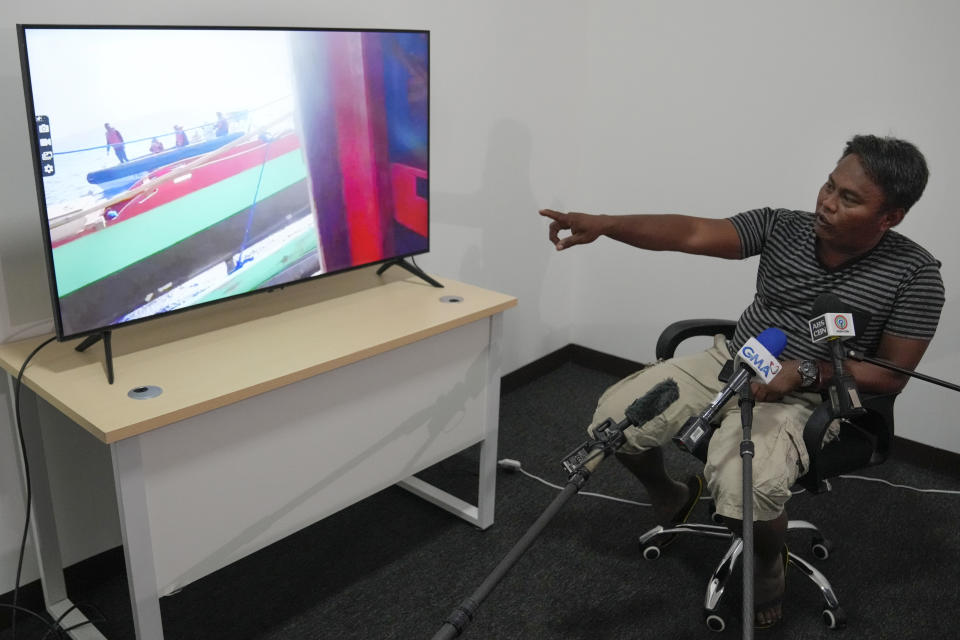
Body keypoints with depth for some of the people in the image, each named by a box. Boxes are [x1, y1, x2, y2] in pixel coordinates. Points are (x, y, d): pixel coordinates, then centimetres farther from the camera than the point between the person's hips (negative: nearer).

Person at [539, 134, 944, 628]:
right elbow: (691, 234, -15)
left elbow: (891, 375, -8)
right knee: (615, 415, -8)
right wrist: (602, 224, -29)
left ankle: (768, 565, 6)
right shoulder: (782, 226, -4)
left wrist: (804, 372, -23)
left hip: (805, 397, -4)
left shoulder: (915, 275, -11)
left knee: (744, 490, -33)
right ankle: (670, 498, 24)